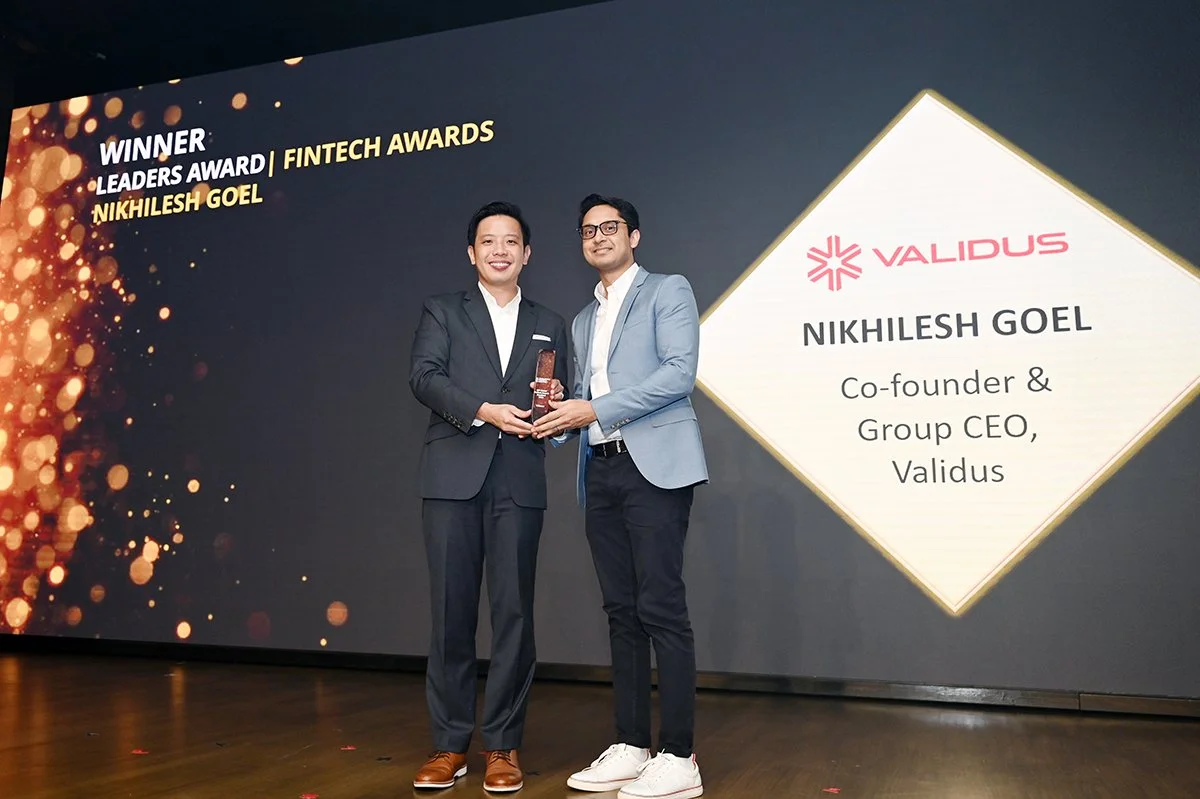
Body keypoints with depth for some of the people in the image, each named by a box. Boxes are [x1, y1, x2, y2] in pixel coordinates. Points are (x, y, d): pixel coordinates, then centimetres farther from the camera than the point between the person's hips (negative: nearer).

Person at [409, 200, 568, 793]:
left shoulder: (549, 325, 19)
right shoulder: (442, 312, 13)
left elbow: (558, 403, 19)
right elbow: (424, 377, -3)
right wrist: (483, 411, -16)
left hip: (519, 482, 1)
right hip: (452, 478, -1)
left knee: (513, 613, 1)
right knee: (451, 613, 2)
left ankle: (503, 746, 13)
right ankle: (449, 744, 14)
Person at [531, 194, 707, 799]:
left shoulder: (668, 291, 4)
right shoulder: (583, 320, 24)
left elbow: (679, 371, -10)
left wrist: (595, 409, -14)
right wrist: (559, 419, 2)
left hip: (655, 466, -6)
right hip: (601, 472, 7)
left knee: (661, 609, -8)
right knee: (621, 611, 8)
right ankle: (630, 747, 16)